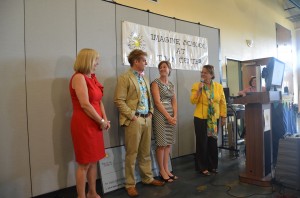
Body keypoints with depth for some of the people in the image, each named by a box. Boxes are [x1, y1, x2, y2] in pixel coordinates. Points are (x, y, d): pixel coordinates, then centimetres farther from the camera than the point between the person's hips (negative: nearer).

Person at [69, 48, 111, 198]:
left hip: (95, 124, 8)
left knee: (94, 161, 16)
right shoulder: (79, 77, -13)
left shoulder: (92, 77, 13)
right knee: (84, 163, 2)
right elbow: (85, 104, -19)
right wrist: (101, 121, -11)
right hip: (83, 125, -8)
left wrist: (105, 119, 0)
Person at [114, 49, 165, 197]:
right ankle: (130, 184, 16)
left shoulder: (145, 78, 16)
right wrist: (132, 116, -16)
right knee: (131, 154, 2)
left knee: (145, 152, 16)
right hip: (134, 121, -7)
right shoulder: (124, 78, -8)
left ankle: (148, 178, 31)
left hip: (147, 119, 7)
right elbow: (119, 101, -14)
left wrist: (151, 112, 8)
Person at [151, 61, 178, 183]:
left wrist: (175, 116, -5)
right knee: (161, 144, -1)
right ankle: (162, 171, 11)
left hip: (171, 116, 6)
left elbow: (174, 102, 11)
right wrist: (168, 117, -15)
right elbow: (157, 102, -13)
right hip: (160, 115, -6)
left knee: (168, 143, 9)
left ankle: (166, 169, 19)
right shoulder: (155, 83, -5)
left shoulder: (171, 85, 14)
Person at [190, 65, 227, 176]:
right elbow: (193, 101, -12)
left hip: (214, 119, 3)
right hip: (201, 118, -3)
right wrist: (199, 89, -20)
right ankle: (202, 167, 14)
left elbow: (222, 102, 7)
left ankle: (213, 166, 25)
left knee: (213, 142, 10)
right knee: (202, 142, 1)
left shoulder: (218, 86, 5)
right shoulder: (196, 86, -3)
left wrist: (223, 116, 5)